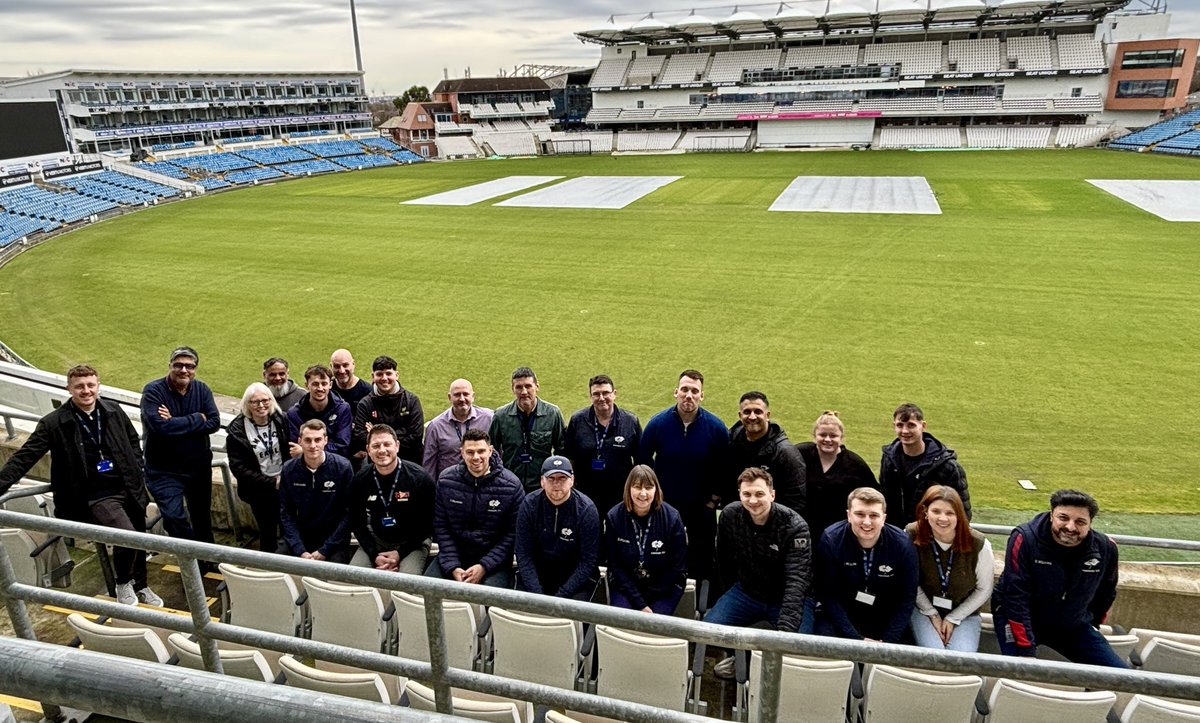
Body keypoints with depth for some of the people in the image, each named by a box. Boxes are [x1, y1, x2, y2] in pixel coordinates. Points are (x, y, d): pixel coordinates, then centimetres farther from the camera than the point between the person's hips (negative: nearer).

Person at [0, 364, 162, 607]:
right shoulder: (54, 423, -7)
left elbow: (133, 440, 17)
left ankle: (140, 586, 37)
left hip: (129, 487, 5)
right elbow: (25, 456, -6)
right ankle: (123, 583, 6)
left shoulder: (114, 411, 4)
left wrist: (137, 472, 10)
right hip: (97, 495, -4)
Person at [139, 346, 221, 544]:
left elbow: (214, 422, -12)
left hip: (200, 468, 4)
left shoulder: (202, 389, 0)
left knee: (202, 518, 18)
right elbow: (161, 426, -27)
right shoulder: (153, 391, -13)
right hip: (165, 471, -4)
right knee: (174, 517, -20)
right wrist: (197, 419, -17)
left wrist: (176, 422, -22)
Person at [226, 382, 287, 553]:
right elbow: (238, 467, -12)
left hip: (285, 484, 2)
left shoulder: (281, 420, -6)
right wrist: (271, 482, -18)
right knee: (268, 532, 10)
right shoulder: (237, 430, -11)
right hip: (260, 491, -2)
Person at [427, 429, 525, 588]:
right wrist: (453, 567, -12)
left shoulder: (511, 485, -10)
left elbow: (512, 533, -9)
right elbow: (441, 527, -2)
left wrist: (484, 566, -17)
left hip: (493, 558, -2)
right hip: (454, 553, 2)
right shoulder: (446, 480, -3)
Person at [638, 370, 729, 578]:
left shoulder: (716, 427, -12)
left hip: (702, 508, 0)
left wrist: (713, 500, -2)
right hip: (664, 505, 1)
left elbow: (723, 468, -2)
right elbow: (643, 460, 1)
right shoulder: (658, 423, -12)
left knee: (702, 560, 13)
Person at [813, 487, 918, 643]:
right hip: (839, 617, -3)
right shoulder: (830, 540, -19)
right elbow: (829, 595, -15)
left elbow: (907, 598, -8)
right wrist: (857, 640, -20)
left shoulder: (903, 544, -14)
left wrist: (887, 642, -17)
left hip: (886, 620, 3)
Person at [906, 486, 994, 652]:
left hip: (964, 614, 1)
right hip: (924, 609, 0)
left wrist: (953, 618, -5)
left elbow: (983, 590, -4)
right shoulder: (912, 536, -18)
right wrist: (932, 614, -6)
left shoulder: (978, 544, -18)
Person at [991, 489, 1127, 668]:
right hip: (1019, 619, -5)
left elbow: (1106, 592, 12)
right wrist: (1027, 651, -25)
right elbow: (1016, 598, -24)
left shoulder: (1105, 548, -9)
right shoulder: (1025, 539, -24)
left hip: (1074, 627, 5)